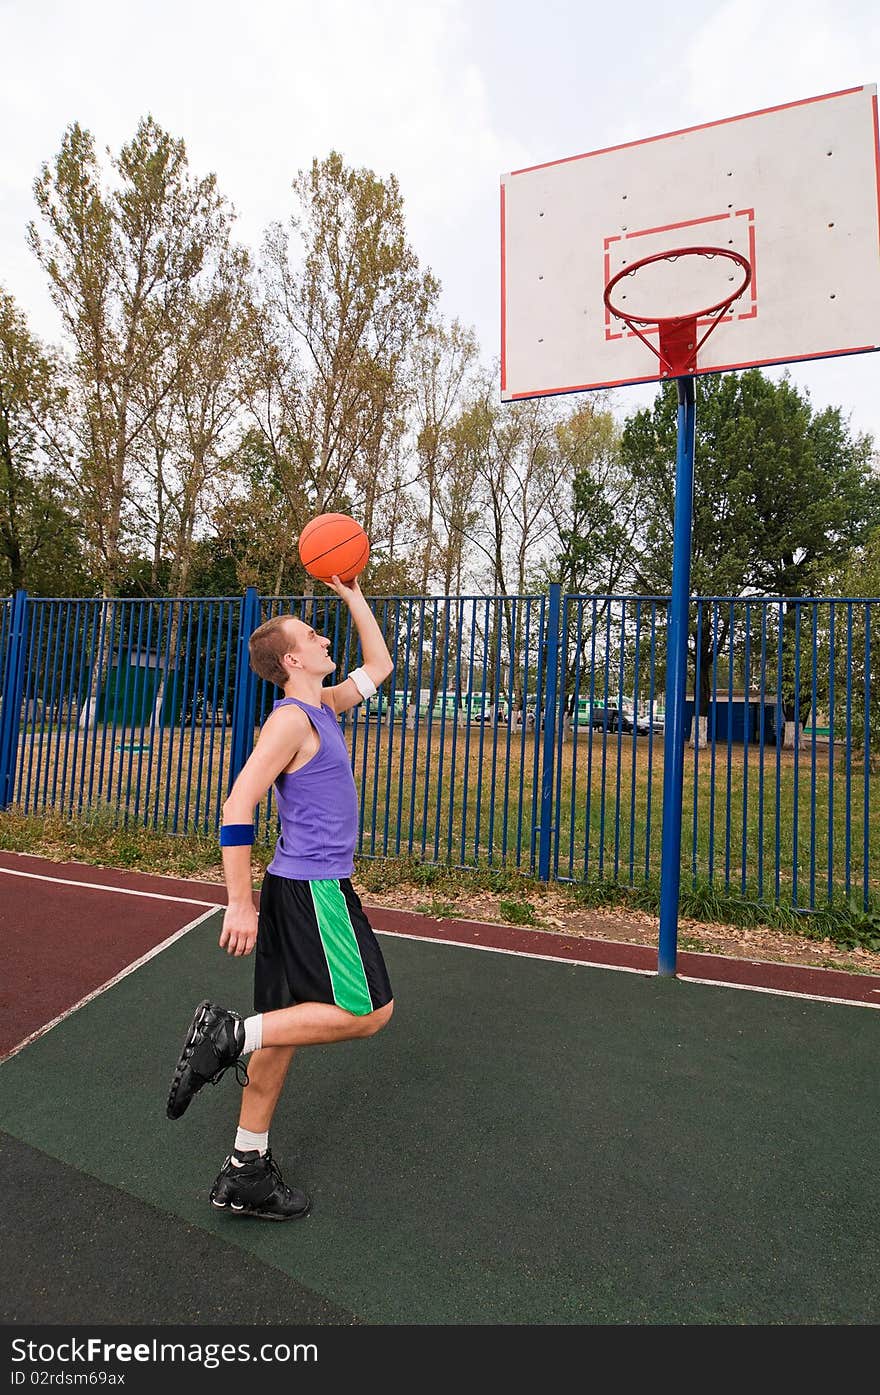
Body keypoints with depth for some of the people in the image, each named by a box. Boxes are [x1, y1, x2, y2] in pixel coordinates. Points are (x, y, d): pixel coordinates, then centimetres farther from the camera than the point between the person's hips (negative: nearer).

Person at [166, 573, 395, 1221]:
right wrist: (240, 903, -20)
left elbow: (379, 667, 26)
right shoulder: (290, 720, -14)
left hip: (299, 887, 9)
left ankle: (247, 1173, 25)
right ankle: (230, 1033, -2)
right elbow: (238, 806, -20)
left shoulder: (322, 707, 12)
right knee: (369, 1012, -3)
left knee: (286, 1025, 14)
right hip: (314, 888, -9)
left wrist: (354, 595, 23)